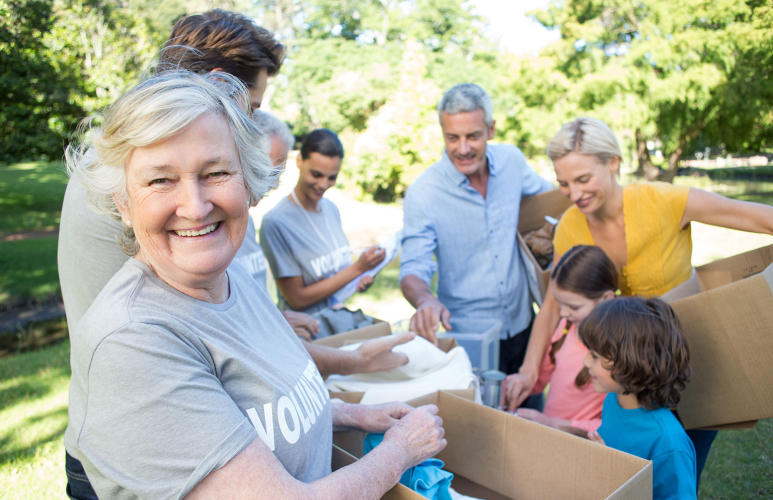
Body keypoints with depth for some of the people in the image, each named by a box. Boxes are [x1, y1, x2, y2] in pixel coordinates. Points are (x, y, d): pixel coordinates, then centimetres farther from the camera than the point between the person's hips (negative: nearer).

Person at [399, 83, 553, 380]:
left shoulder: (512, 160, -4)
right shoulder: (422, 194, -17)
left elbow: (547, 197, 16)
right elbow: (412, 269, -18)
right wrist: (426, 300, -38)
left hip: (522, 325, 4)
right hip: (465, 337, -4)